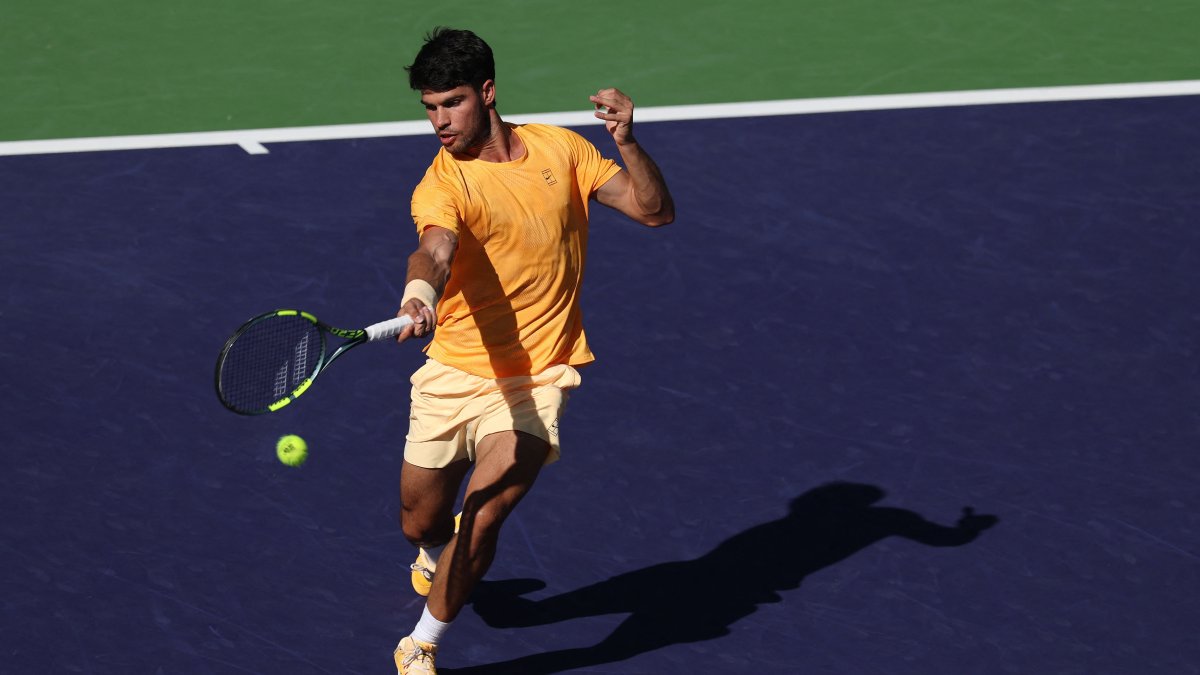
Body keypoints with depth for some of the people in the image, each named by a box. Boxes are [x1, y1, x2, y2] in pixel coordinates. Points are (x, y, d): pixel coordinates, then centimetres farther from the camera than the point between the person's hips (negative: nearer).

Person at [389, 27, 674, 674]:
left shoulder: (559, 147, 0)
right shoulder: (441, 184, -12)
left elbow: (655, 210, 3)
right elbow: (435, 247, -35)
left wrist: (626, 141, -15)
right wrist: (418, 293, -58)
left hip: (535, 380, 0)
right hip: (453, 373, 0)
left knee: (482, 520, -18)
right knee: (421, 524, 14)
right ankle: (439, 557, 54)